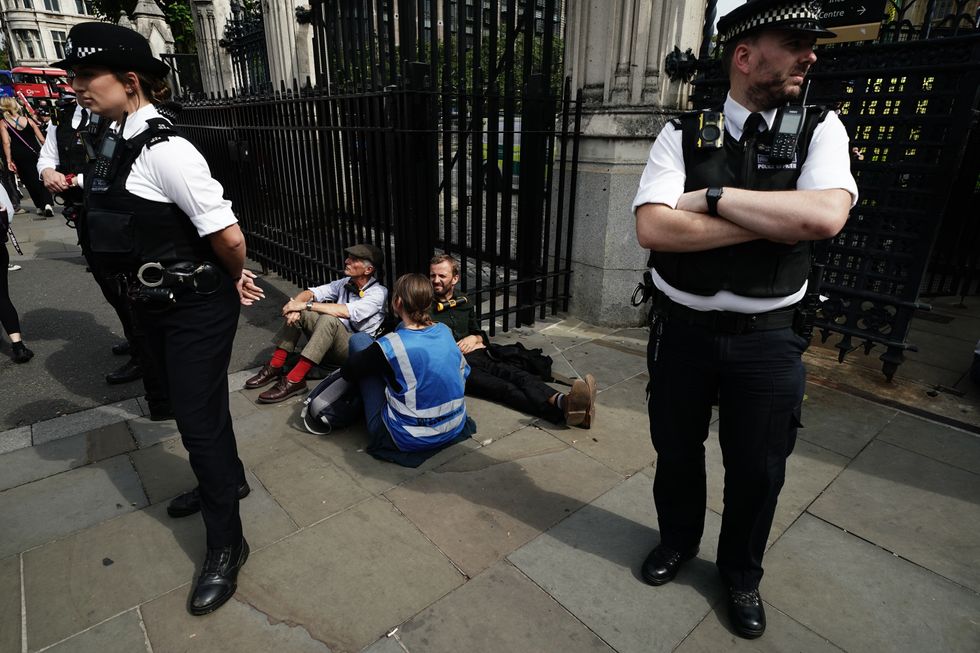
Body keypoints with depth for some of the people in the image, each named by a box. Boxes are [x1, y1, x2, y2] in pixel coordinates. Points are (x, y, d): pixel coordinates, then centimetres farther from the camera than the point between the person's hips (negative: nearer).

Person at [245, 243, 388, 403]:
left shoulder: (378, 293, -14)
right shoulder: (345, 283, 7)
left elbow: (346, 311, -29)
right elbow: (311, 292, -1)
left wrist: (306, 305, -26)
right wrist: (296, 304, -23)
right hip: (330, 345, 7)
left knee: (328, 318, -34)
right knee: (297, 312, -9)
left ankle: (294, 380, -32)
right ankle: (275, 367, -9)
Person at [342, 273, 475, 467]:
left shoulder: (389, 346, -21)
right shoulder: (445, 331, -5)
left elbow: (348, 371, -4)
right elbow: (463, 372, 10)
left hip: (408, 441, -6)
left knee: (359, 339, 4)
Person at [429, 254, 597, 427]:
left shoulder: (463, 302, 21)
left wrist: (474, 338, 5)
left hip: (479, 356, 6)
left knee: (522, 376, -24)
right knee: (505, 389, -30)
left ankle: (563, 401, -50)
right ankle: (564, 410, -52)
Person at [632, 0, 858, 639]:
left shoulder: (819, 128, -1)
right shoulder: (683, 133, -5)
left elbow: (827, 216, -20)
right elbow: (652, 228, -21)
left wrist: (713, 196, -20)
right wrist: (777, 222, -18)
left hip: (769, 338, 1)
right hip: (681, 329, 0)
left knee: (758, 468, 14)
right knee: (676, 449, 18)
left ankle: (742, 573, 44)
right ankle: (678, 540, 48)